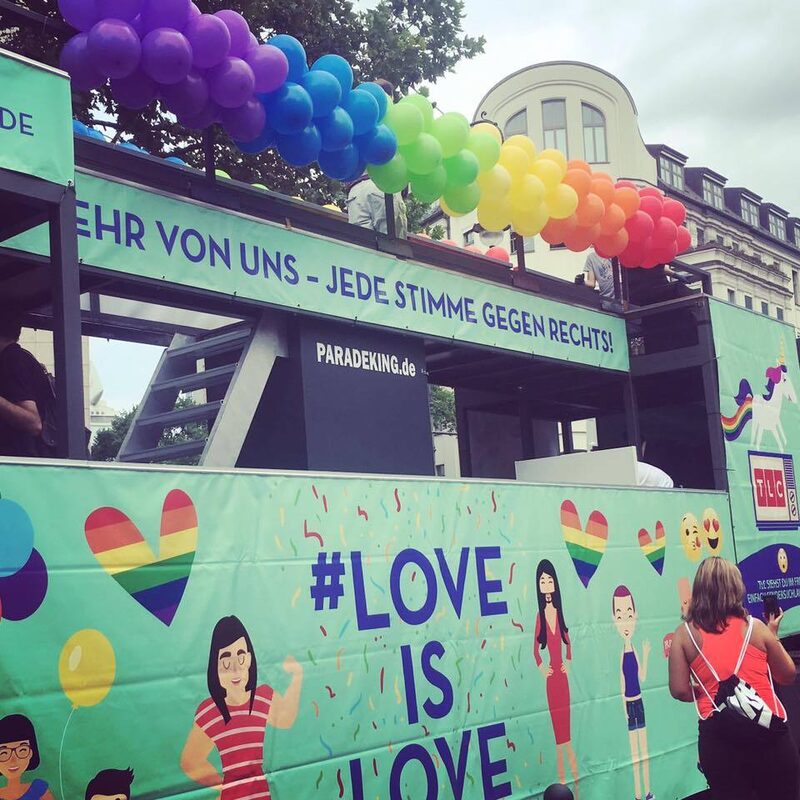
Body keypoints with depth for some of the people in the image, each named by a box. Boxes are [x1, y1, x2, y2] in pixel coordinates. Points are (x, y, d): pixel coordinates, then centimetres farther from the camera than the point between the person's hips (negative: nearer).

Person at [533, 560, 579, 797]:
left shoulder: (559, 611, 4)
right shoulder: (541, 614, -5)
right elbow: (535, 647, -1)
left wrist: (568, 662, 5)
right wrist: (541, 667, -11)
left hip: (562, 675, 3)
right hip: (551, 677, -3)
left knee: (566, 730, 7)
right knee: (558, 732, 2)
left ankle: (576, 779, 12)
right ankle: (562, 779, 9)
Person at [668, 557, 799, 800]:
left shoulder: (684, 634, 0)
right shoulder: (755, 627, 0)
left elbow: (680, 691, -4)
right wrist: (773, 635, 23)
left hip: (718, 736, 0)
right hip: (768, 730, 0)